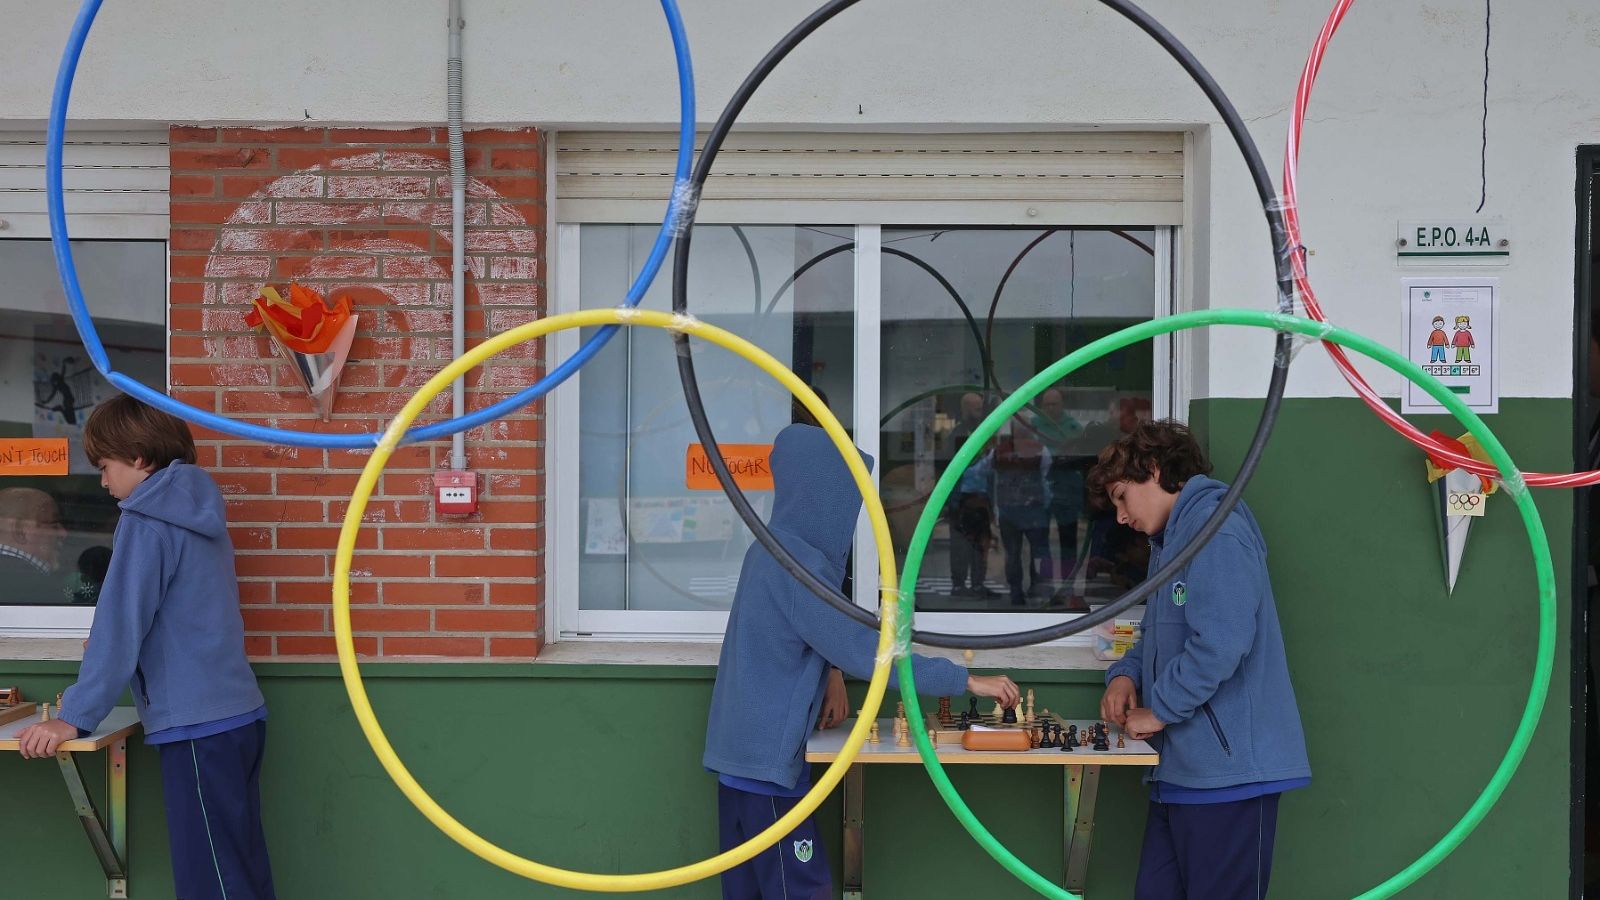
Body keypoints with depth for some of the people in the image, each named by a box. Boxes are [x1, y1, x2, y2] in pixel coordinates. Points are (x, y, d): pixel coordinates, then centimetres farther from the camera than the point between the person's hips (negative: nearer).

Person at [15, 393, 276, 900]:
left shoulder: (146, 521, -10)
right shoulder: (198, 511, 15)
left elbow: (120, 626, -14)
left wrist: (74, 719, -10)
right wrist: (114, 645, 27)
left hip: (197, 726, -9)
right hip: (239, 716, 9)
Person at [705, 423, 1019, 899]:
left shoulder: (772, 551, 10)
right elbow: (868, 653, -22)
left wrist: (829, 671, 5)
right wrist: (969, 681, -17)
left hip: (743, 753, 9)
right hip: (767, 760, -9)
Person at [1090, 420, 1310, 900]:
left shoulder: (1215, 527, -13)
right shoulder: (1168, 541, 20)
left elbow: (1220, 643, -24)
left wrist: (1158, 710, -12)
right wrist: (1126, 674, 7)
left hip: (1229, 770, -10)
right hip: (1182, 770, 10)